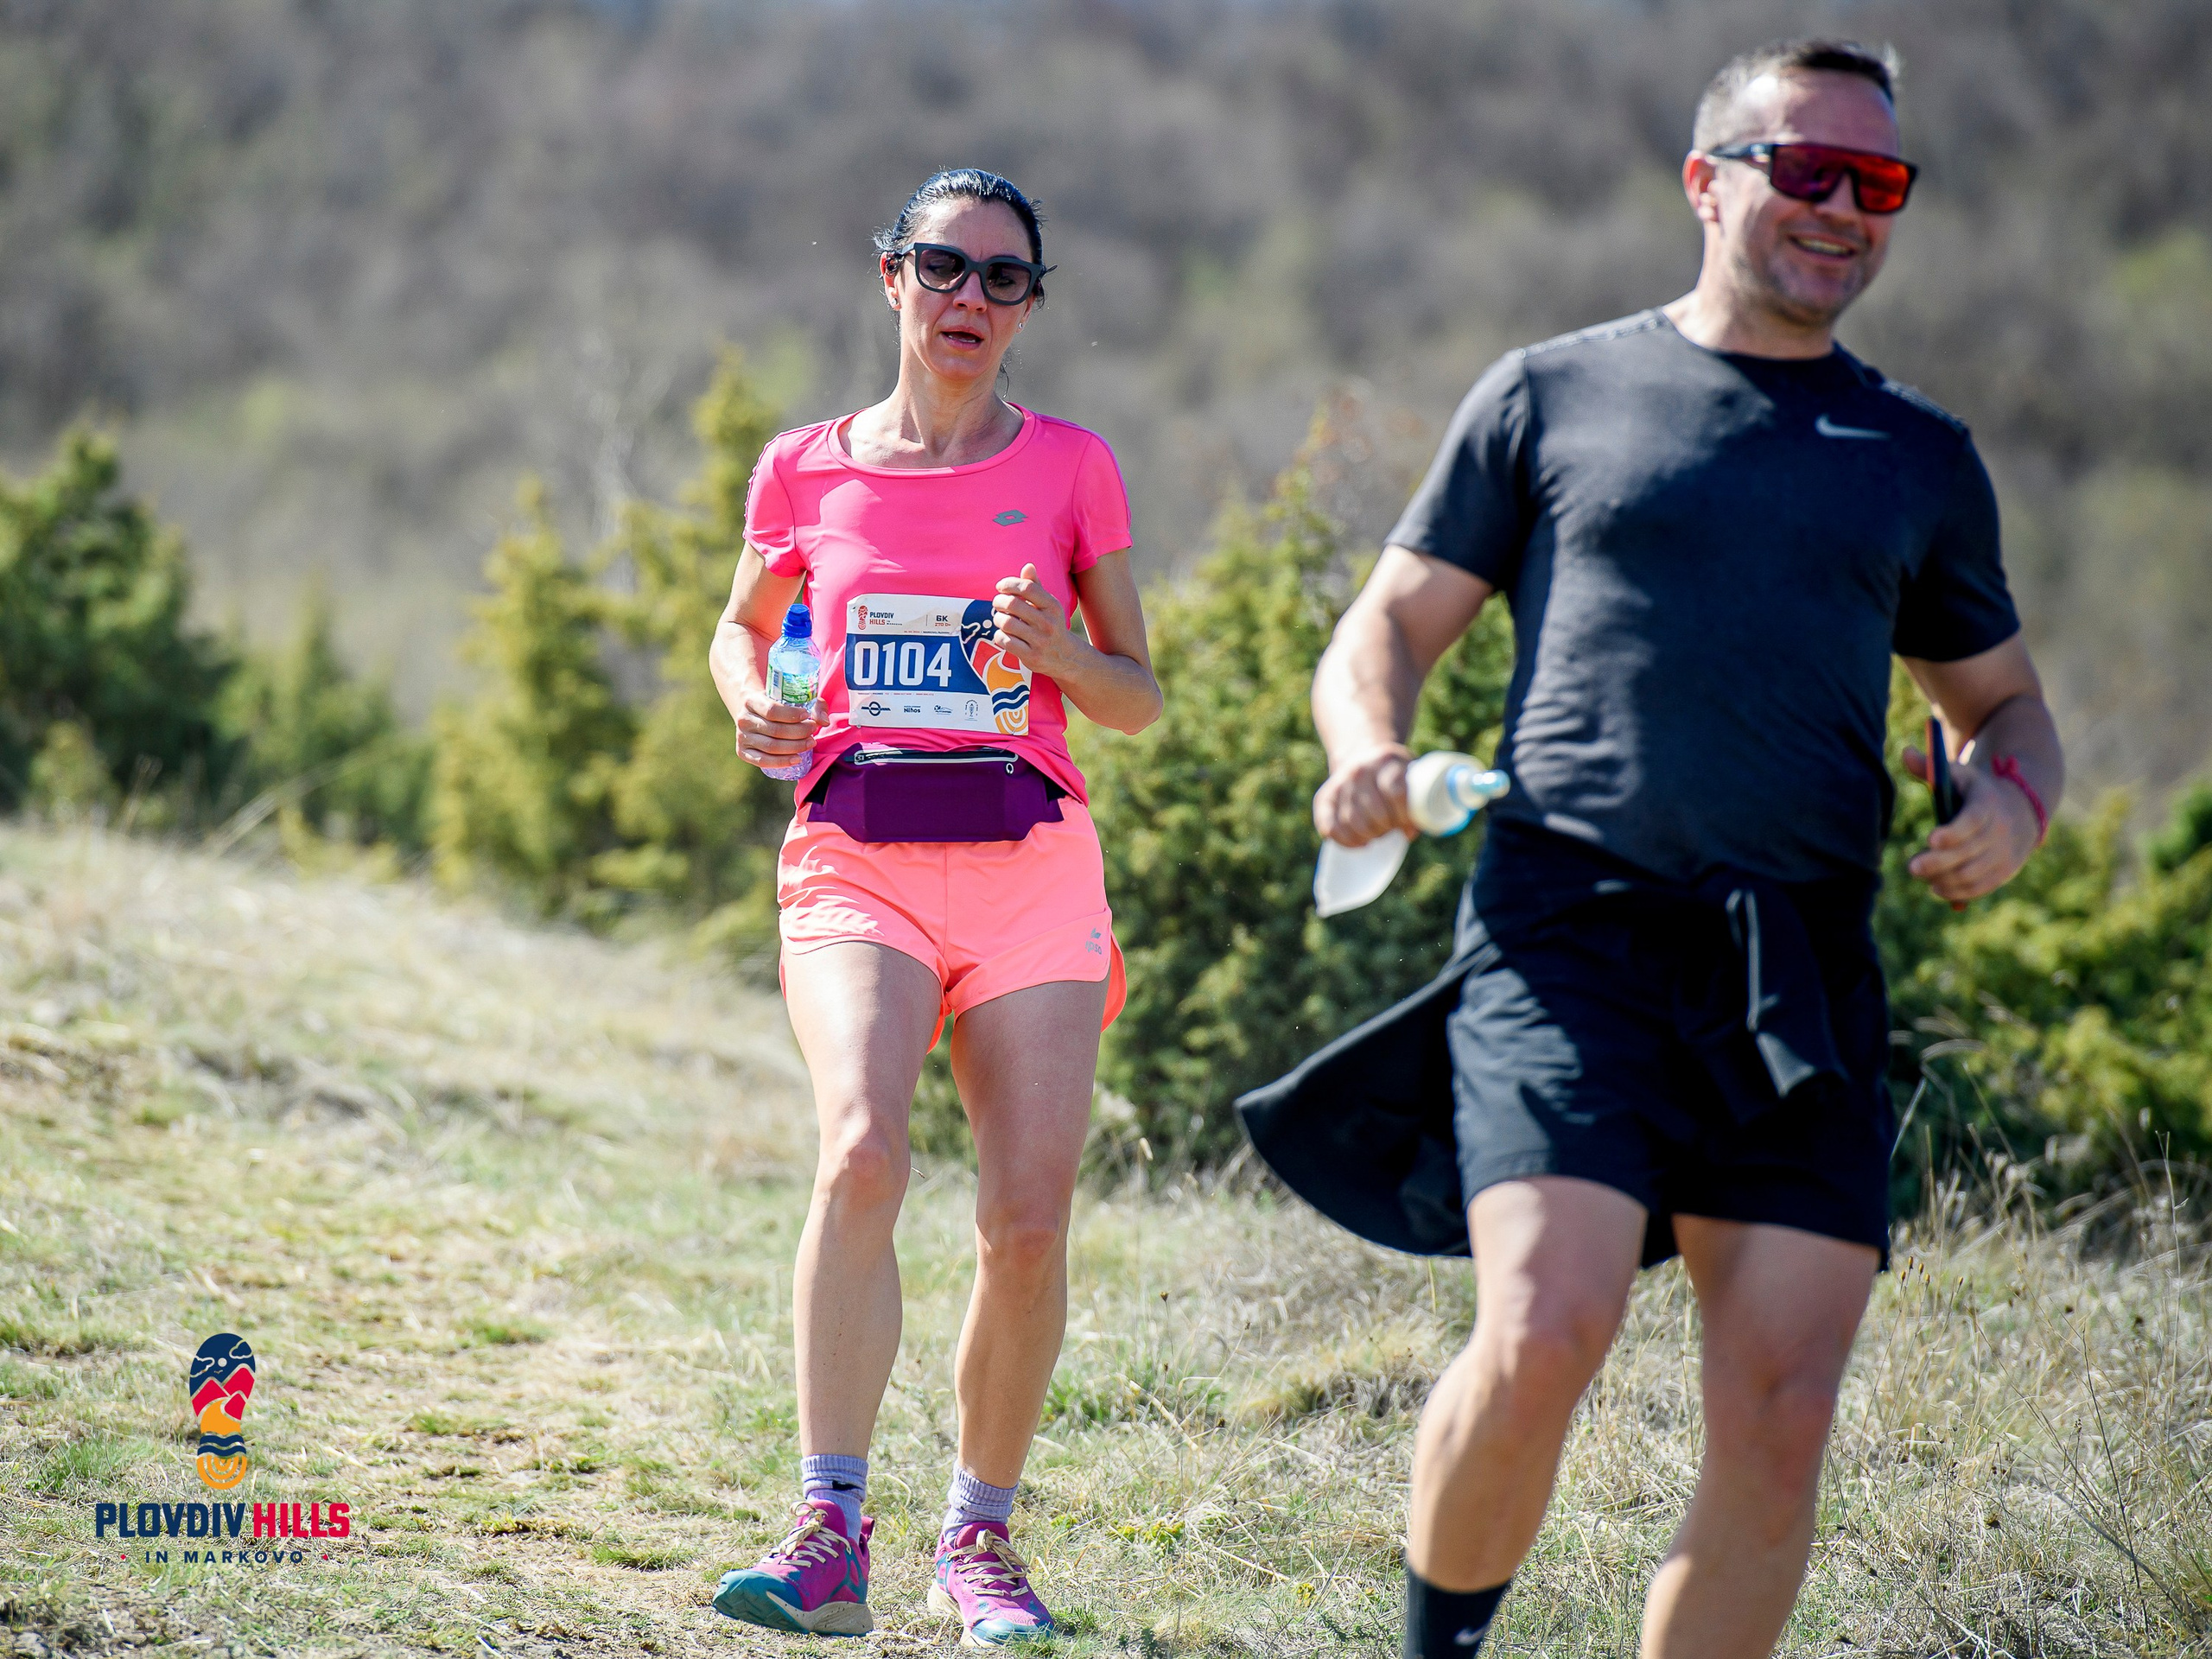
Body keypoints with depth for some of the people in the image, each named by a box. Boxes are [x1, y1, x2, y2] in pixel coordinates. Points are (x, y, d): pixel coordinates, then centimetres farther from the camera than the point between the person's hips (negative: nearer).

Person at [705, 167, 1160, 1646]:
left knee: (1031, 1218, -6)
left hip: (1033, 863, 1)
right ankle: (832, 1536, -26)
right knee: (864, 1150, -25)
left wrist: (1055, 648, -11)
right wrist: (753, 703, 2)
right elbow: (746, 627, 25)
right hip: (858, 852, -1)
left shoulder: (1070, 467, 7)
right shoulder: (806, 469, 9)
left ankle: (981, 1537, 14)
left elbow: (1139, 701, 10)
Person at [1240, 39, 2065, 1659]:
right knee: (1544, 1332, -21)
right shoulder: (1552, 397, 13)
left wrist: (2014, 802, 6)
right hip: (1571, 933, -3)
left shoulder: (1920, 458, 20)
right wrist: (1367, 749, -9)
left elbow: (2004, 701, 30)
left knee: (1780, 1410, -6)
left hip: (1803, 975, 3)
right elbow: (1390, 627, 14)